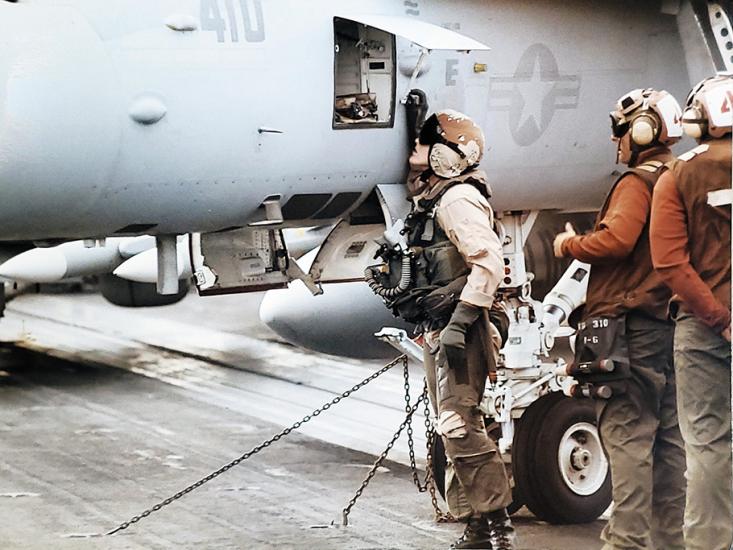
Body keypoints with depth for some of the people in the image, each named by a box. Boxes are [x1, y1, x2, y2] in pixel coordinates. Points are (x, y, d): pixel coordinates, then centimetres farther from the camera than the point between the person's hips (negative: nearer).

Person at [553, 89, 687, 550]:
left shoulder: (638, 182, -9)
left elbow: (615, 241, -22)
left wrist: (569, 244, -7)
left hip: (629, 326, -9)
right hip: (668, 325, 9)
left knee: (627, 436, -9)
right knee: (666, 439, 11)